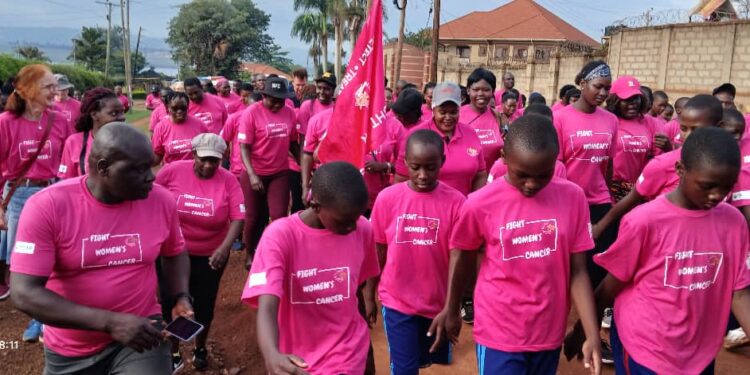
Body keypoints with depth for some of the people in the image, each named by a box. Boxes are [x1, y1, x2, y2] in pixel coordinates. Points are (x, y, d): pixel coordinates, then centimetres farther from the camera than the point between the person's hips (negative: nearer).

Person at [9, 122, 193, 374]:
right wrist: (110, 322, -28)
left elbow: (174, 254, 10)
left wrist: (181, 297, -8)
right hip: (69, 351, 0)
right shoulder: (46, 207, -17)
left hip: (141, 331, 1)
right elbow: (24, 293, -21)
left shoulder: (161, 200, -9)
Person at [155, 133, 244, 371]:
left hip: (210, 255, 0)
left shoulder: (229, 181, -13)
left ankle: (200, 347, 44)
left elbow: (238, 218, -15)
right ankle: (172, 349, 37)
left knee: (204, 304, 14)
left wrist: (225, 247, -28)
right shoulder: (173, 171, -12)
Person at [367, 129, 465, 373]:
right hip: (397, 300, -1)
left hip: (439, 301, 1)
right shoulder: (387, 198, -9)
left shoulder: (455, 201, -12)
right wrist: (369, 296, 5)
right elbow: (377, 253, -1)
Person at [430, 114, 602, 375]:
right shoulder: (480, 203, -14)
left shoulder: (573, 197, -9)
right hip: (499, 332, -2)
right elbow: (462, 259, 1)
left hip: (549, 331, 3)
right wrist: (451, 312, 12)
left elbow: (577, 271, -4)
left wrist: (592, 335, -9)